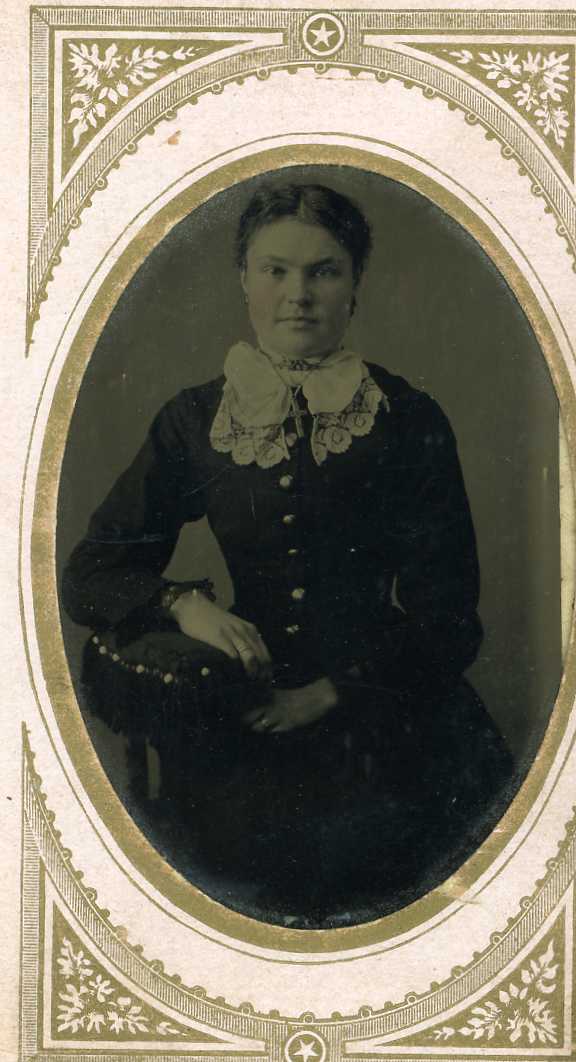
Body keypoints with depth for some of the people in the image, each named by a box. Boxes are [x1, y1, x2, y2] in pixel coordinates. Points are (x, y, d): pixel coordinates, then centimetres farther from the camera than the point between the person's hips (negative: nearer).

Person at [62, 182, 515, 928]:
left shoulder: (407, 420, 3)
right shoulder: (197, 421, 8)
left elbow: (445, 611, 2)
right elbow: (88, 576, 7)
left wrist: (333, 692, -13)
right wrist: (182, 604, -15)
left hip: (381, 693, -1)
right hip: (253, 685, 1)